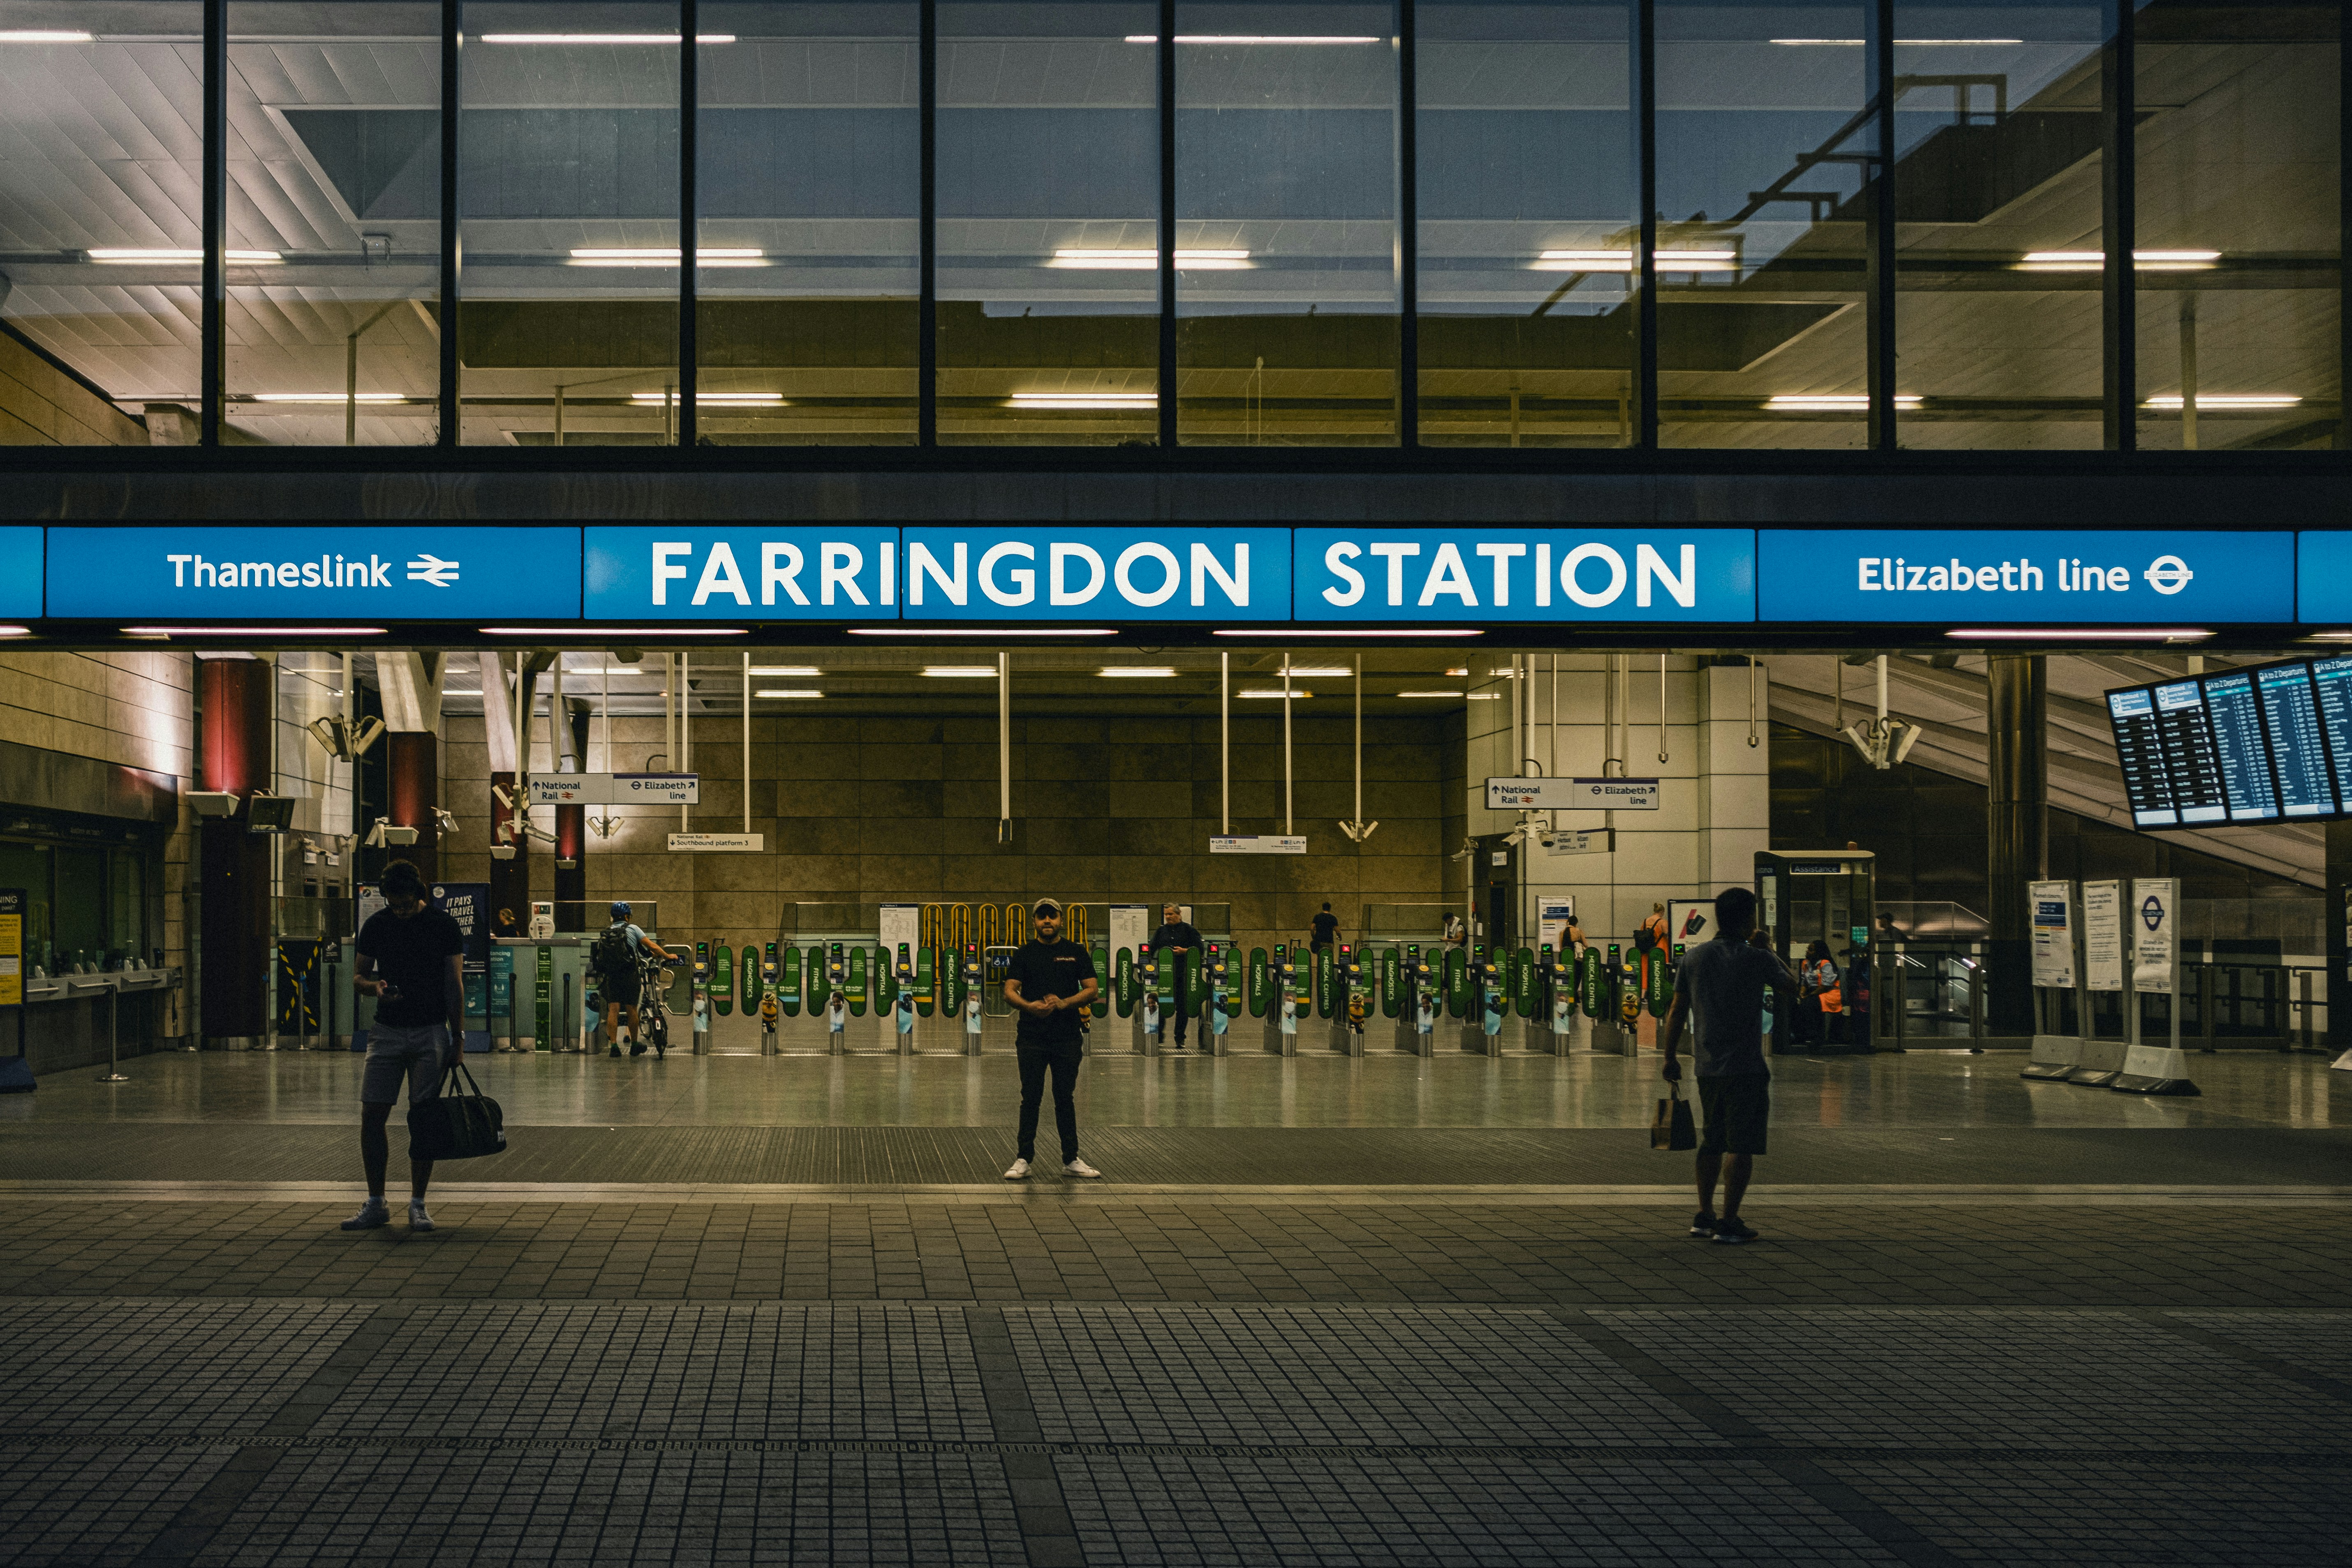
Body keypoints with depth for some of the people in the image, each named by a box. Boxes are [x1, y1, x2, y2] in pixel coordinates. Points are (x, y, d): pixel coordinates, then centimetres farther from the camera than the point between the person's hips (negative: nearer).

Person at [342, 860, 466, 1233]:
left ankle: (418, 1205, 5)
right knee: (372, 1117, -2)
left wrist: (458, 1036, -5)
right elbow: (358, 979, 10)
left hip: (430, 1033, -2)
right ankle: (376, 1205, 7)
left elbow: (454, 984, 0)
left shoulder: (443, 925, -1)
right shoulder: (376, 925, 5)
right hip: (387, 1031, 2)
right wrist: (375, 986, -14)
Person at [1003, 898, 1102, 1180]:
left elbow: (1092, 989, 3)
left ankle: (1071, 1160, 13)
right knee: (1031, 1098, 0)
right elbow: (1009, 990, 0)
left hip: (1067, 1038, 1)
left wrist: (1064, 1003, -14)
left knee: (1065, 1098, 7)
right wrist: (1029, 1006, -21)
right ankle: (1024, 1160, 5)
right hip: (1032, 1038, -1)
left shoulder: (1077, 953, 8)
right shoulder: (1024, 953, 5)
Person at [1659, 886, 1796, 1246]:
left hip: (1707, 1067, 5)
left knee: (1712, 1141, 18)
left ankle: (1704, 1215, 21)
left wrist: (1670, 1059, 13)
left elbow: (1676, 1013, 5)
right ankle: (1729, 1222, -4)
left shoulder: (1692, 959, 3)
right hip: (1746, 1068, -5)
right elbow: (1791, 988, 9)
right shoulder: (1758, 960, -9)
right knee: (1741, 1146, -1)